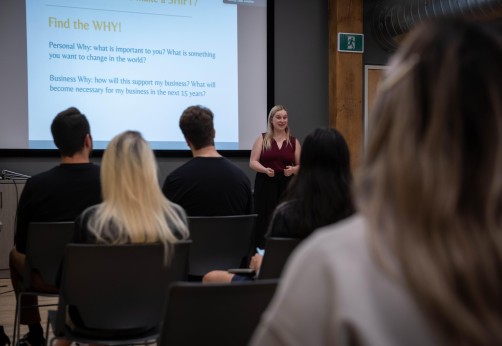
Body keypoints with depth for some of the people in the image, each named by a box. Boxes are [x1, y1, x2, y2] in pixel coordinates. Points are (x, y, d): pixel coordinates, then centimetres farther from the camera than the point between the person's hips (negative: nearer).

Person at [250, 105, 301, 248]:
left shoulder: (294, 141, 11)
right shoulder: (262, 139, 7)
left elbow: (301, 165, 12)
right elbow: (253, 162, 2)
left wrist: (293, 170, -10)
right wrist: (265, 170, -17)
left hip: (287, 186, 1)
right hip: (265, 185, -1)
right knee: (264, 221, -8)